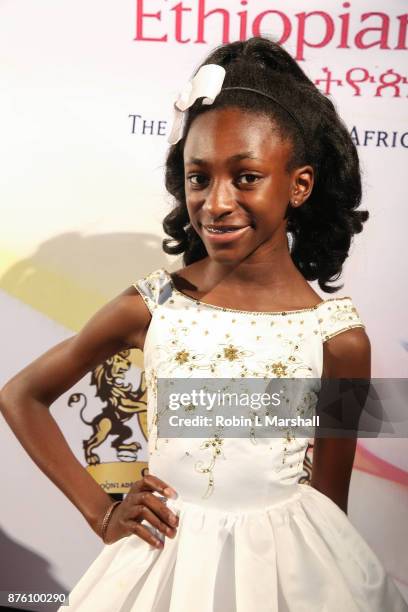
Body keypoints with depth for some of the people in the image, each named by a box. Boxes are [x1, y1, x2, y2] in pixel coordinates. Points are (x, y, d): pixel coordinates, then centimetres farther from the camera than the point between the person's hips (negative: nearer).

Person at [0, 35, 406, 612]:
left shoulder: (338, 337, -14)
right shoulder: (151, 304, -13)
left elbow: (330, 497, -2)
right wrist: (100, 512, -4)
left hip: (283, 562, 0)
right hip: (165, 556, 1)